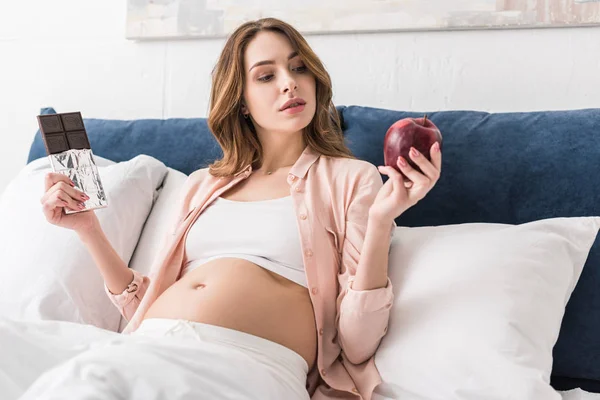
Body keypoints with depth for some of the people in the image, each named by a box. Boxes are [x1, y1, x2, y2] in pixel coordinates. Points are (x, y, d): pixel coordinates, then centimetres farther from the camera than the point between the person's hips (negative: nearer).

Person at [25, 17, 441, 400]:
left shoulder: (352, 178, 8)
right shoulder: (202, 186, 22)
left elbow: (356, 346, -2)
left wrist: (381, 219, -15)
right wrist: (88, 228, 10)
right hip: (147, 348, 4)